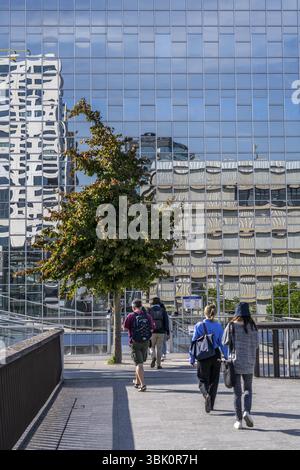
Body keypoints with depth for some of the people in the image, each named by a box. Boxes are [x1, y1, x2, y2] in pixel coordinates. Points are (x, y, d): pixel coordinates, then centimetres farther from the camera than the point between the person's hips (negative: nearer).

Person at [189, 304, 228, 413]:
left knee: (203, 380, 7)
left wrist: (192, 359, 1)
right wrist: (226, 357, 8)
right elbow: (222, 343, 1)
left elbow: (194, 343, -4)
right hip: (216, 355, 2)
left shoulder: (199, 326, -5)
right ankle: (211, 405, 17)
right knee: (214, 381, 14)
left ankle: (206, 395, -23)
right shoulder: (218, 326, -1)